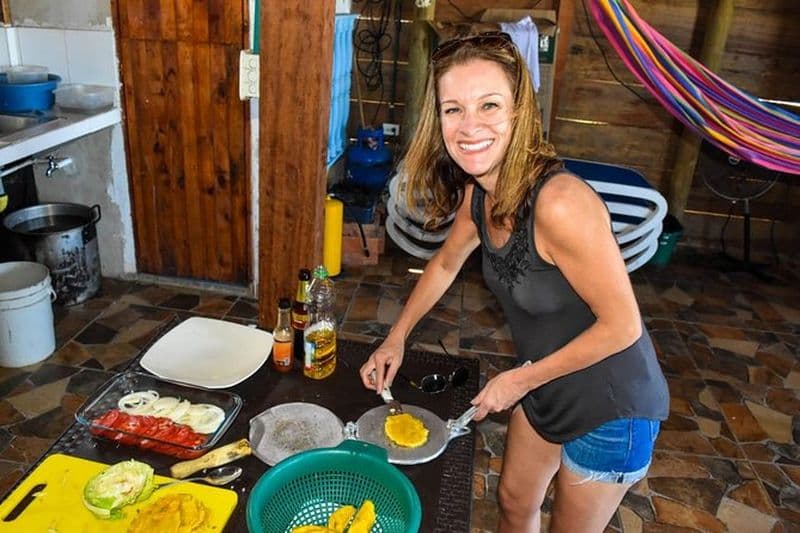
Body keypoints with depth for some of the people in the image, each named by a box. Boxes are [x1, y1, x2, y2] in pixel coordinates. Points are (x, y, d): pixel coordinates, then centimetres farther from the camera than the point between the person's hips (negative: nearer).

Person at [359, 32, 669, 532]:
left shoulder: (560, 203, -35)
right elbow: (447, 262, 11)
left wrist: (521, 379, -17)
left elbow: (622, 326, -27)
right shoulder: (478, 192, -9)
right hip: (543, 386, 7)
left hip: (610, 407, -7)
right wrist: (397, 338, 10)